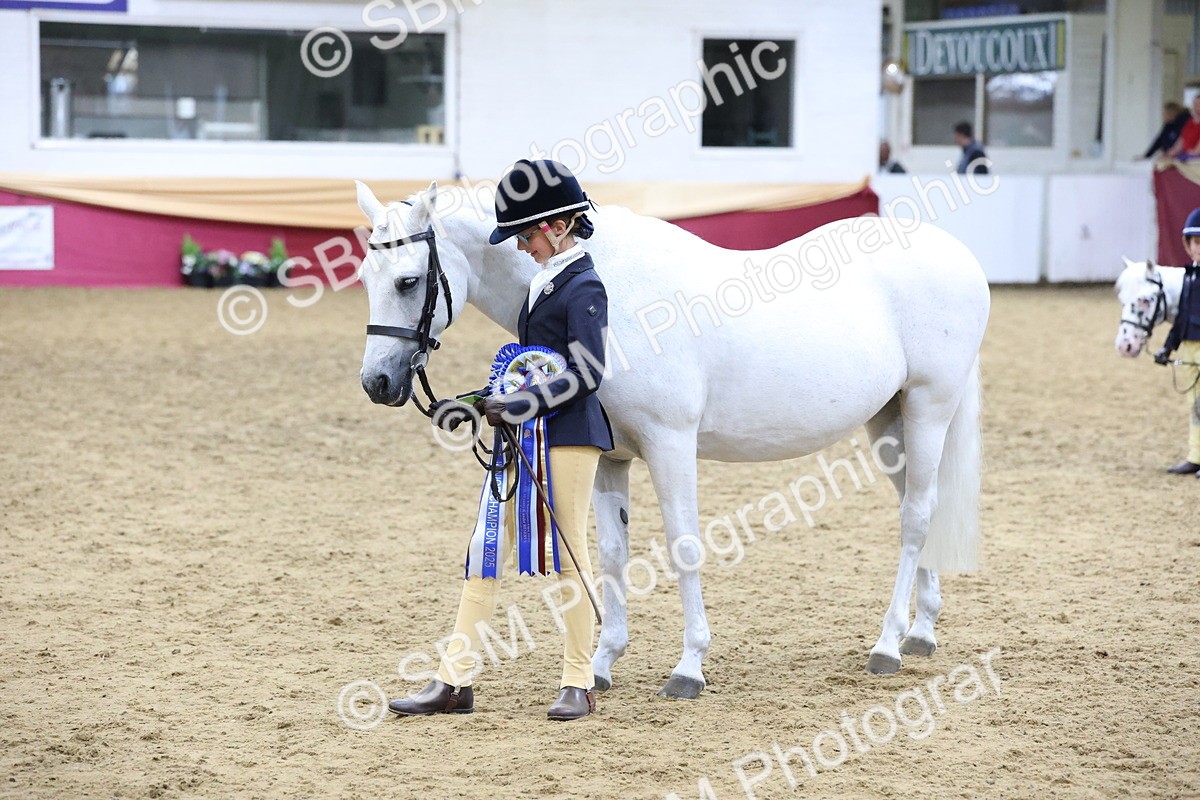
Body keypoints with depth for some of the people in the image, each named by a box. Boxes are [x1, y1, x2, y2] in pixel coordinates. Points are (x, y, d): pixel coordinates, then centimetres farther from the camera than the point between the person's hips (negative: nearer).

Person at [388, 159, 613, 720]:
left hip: (568, 435, -9)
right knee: (484, 548, 5)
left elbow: (586, 373, -19)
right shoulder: (545, 282, 15)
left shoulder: (583, 288, -12)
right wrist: (479, 404, 16)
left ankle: (578, 683, 10)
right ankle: (454, 681, 7)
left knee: (569, 553, -1)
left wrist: (523, 405, -23)